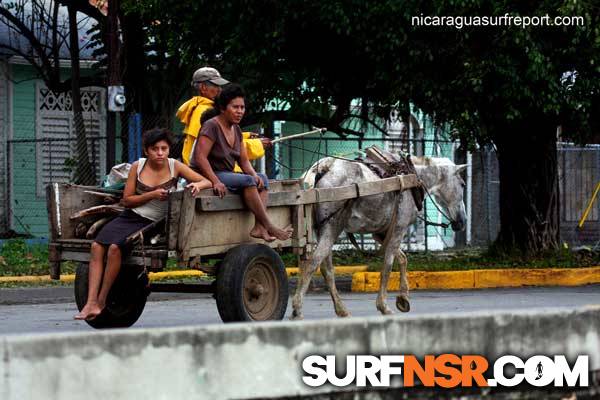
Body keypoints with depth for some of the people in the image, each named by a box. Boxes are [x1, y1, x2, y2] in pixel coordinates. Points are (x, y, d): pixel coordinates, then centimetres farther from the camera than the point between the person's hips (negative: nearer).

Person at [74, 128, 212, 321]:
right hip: (128, 216, 3)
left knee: (115, 247, -29)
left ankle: (101, 300, -17)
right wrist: (152, 195, -12)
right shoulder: (138, 166, 4)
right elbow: (127, 200, 3)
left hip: (151, 223, -3)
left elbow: (207, 182, -2)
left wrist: (197, 185, -25)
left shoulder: (175, 167, -1)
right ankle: (91, 303, -29)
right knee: (97, 246, -23)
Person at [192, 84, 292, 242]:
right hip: (208, 175, -9)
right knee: (247, 181, -28)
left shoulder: (236, 129, 13)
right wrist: (215, 182, -30)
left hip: (227, 174, 9)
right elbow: (200, 157, -22)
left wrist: (254, 175, -8)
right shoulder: (211, 126, -13)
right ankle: (269, 227, -29)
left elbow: (244, 160, 13)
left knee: (262, 179, -9)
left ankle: (259, 227, -25)